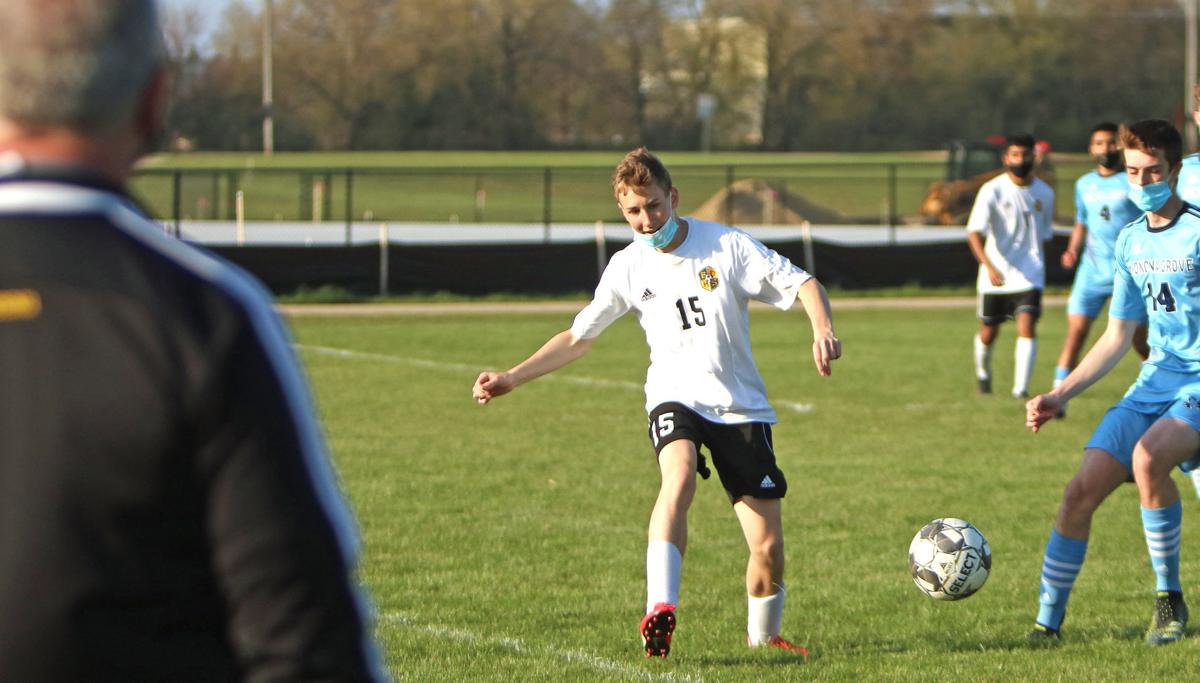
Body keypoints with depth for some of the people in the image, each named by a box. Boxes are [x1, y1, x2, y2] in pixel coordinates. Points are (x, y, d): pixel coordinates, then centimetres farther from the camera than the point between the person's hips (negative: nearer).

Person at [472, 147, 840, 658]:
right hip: (675, 398, 0)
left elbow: (802, 283, -6)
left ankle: (764, 635, 25)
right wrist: (512, 378, 10)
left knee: (768, 545, -4)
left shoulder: (726, 246, -5)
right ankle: (661, 609, -46)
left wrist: (823, 329, -26)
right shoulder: (629, 267, 4)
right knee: (679, 475, -36)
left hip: (741, 406, 0)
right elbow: (579, 337, 15)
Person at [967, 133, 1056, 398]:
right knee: (988, 333, 10)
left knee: (1027, 327, -17)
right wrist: (988, 266, -32)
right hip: (996, 274, -1)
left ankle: (1021, 388, -15)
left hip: (1029, 274, 1)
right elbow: (974, 232, -19)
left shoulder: (1044, 193, 4)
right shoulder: (992, 191, -9)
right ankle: (983, 372, 40)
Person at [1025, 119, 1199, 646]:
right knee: (1081, 490, -8)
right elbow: (1116, 339, 17)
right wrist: (1059, 395, 9)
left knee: (1148, 457, -33)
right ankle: (1047, 623, 3)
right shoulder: (1130, 242, 11)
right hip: (1154, 384, 6)